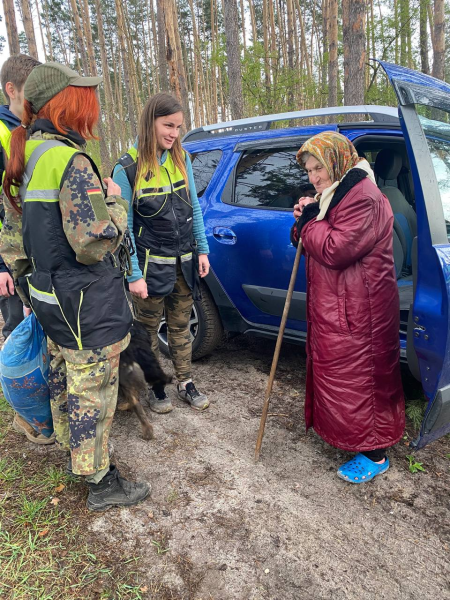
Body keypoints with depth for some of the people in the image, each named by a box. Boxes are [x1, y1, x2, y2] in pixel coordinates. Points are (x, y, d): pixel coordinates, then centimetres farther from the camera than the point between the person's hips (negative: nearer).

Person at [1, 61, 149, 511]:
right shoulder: (71, 161, -21)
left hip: (50, 299, 9)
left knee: (64, 379, 24)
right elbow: (95, 243, -26)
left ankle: (73, 451, 46)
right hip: (88, 305, -9)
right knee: (92, 391, 4)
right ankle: (100, 482, 22)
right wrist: (113, 200, -10)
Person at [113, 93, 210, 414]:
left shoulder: (181, 159, 1)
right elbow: (123, 226, -12)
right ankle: (155, 388, 28)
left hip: (184, 263, 4)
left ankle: (186, 384, 30)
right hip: (152, 266, -4)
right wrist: (134, 275, -14)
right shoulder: (129, 168, -13)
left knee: (181, 326, 15)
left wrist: (202, 251, 5)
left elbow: (194, 208, 8)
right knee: (150, 329, 11)